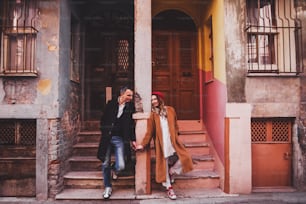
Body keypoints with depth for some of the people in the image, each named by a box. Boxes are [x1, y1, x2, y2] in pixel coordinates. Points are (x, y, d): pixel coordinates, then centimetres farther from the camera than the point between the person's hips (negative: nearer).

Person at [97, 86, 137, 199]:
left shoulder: (130, 107, 1)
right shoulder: (111, 103, 1)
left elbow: (131, 125, 5)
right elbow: (103, 119, 9)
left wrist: (132, 139, 3)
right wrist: (104, 132, 2)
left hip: (119, 138, 0)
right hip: (107, 137, 1)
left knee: (121, 166, -9)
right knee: (105, 164, 7)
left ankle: (113, 169, 29)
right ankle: (107, 187, 28)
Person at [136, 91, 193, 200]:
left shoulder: (170, 110, 6)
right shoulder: (153, 115, 1)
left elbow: (175, 126, 12)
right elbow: (149, 132, 0)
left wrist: (175, 137, 4)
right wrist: (143, 144, -4)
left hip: (172, 141, 2)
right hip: (161, 143, -1)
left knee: (184, 158, -9)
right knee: (164, 165, 3)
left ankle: (171, 173, 19)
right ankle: (169, 188, 19)